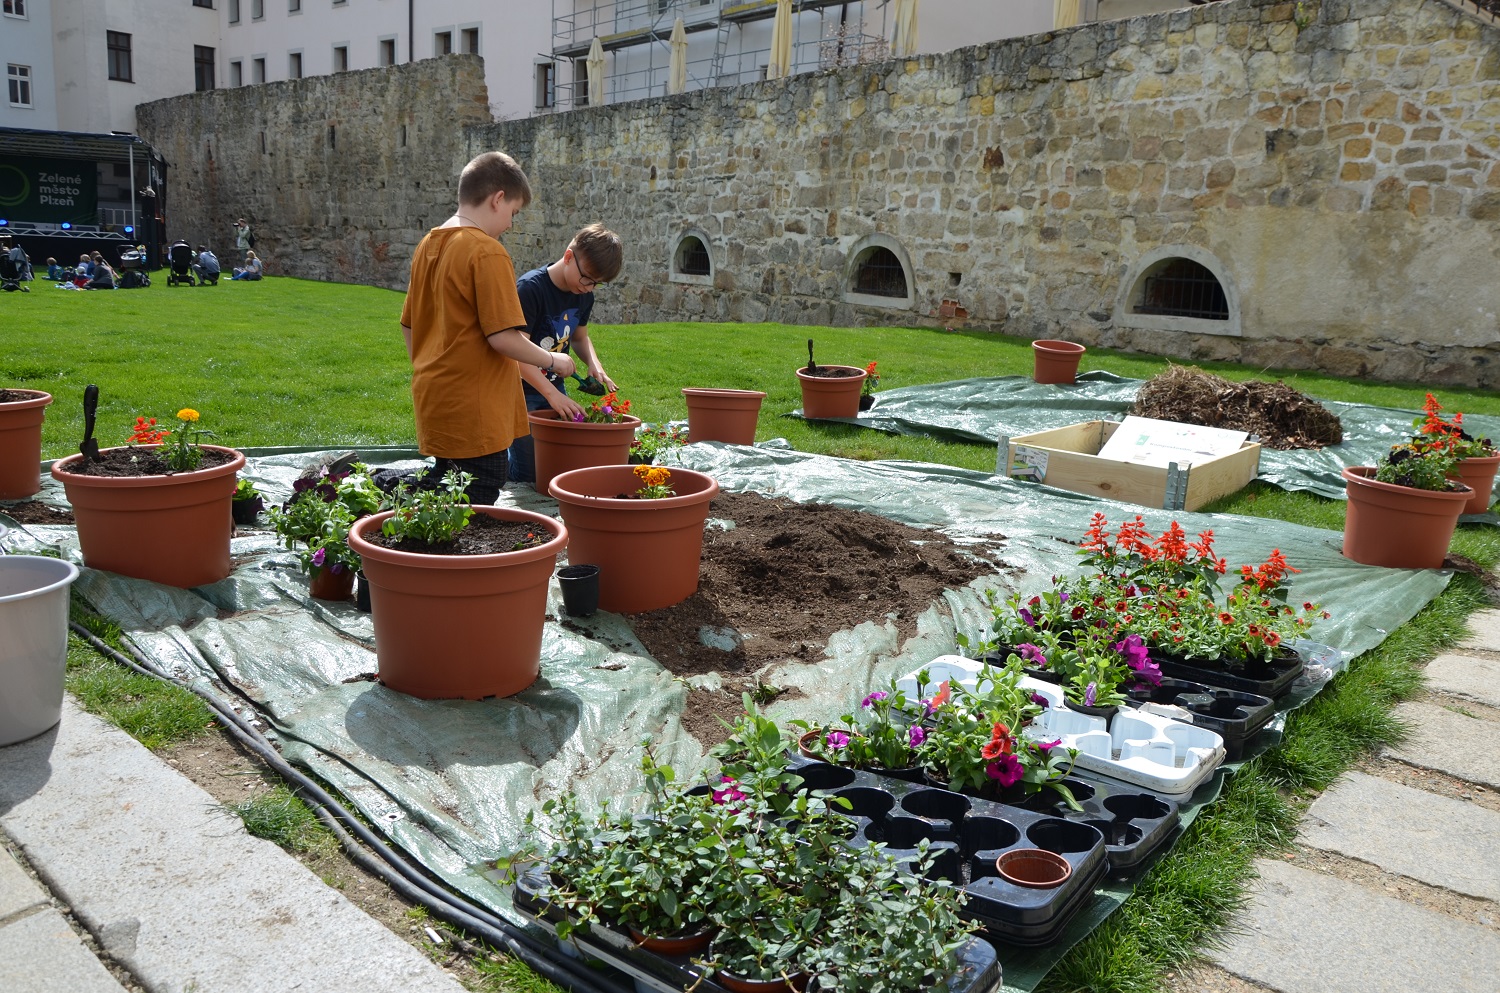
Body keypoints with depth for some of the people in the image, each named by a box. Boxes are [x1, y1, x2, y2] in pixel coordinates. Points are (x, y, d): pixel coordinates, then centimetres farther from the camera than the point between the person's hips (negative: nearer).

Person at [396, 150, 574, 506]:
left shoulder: (428, 244, 10)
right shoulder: (488, 252, -16)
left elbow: (408, 325, 16)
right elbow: (503, 337, -21)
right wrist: (552, 360, -7)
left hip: (433, 396, 9)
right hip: (473, 408, -9)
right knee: (482, 494, 0)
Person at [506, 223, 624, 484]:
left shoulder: (583, 295, 2)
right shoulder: (530, 289, -21)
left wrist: (594, 364, -4)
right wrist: (552, 394, -33)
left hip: (555, 388, 7)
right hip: (522, 390, -7)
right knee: (529, 474, -6)